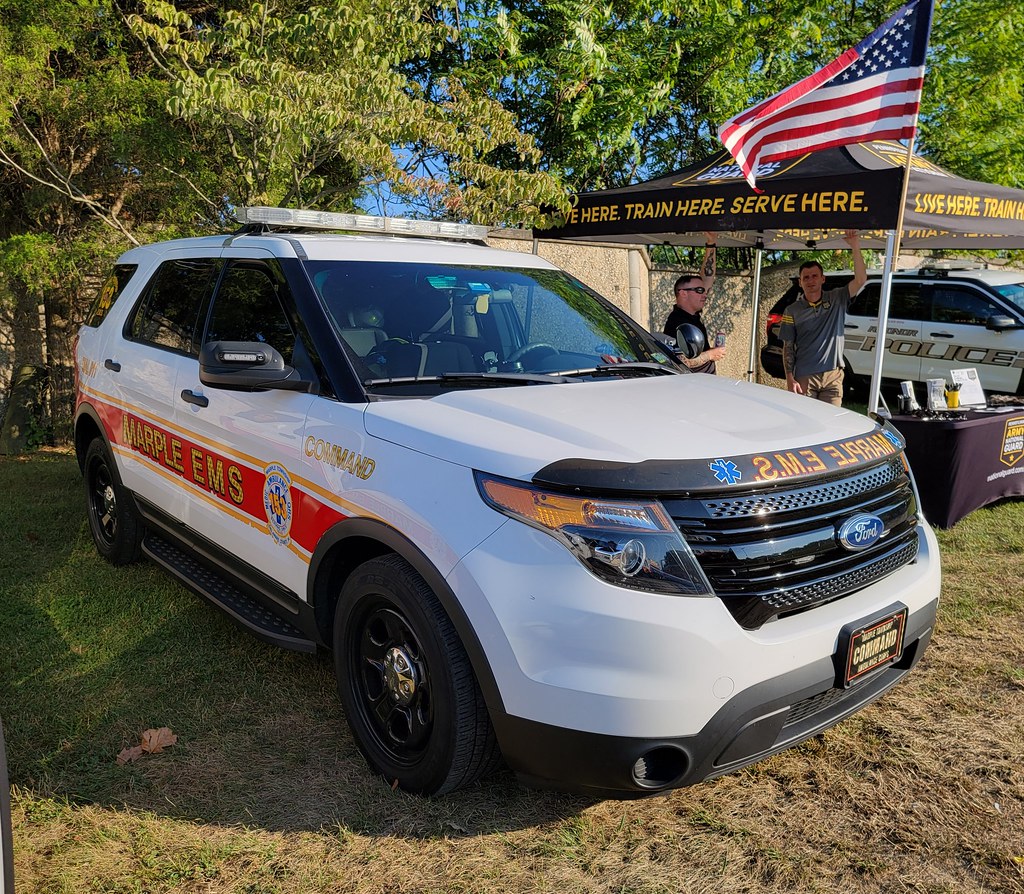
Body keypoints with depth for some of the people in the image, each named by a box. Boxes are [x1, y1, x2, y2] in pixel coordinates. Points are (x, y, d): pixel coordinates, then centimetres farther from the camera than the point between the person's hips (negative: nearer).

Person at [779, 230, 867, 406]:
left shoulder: (836, 300, 6)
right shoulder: (792, 311, 2)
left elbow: (860, 280, -7)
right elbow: (788, 348, 1)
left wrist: (855, 248, -15)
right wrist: (790, 379, -8)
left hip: (833, 377, 2)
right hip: (804, 378, -1)